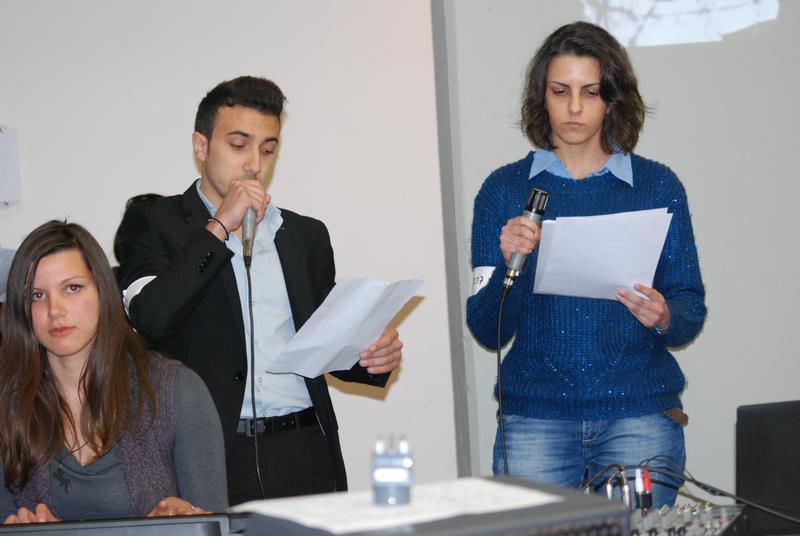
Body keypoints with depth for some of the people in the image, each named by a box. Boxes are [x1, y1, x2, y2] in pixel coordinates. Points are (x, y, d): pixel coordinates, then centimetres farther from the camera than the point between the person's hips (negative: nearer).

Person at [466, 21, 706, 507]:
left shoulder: (658, 186, 7)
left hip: (639, 411, 0)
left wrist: (664, 318, -14)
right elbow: (487, 331, 2)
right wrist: (510, 262, -15)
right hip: (535, 412, 0)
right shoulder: (504, 190, 7)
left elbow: (692, 311, 8)